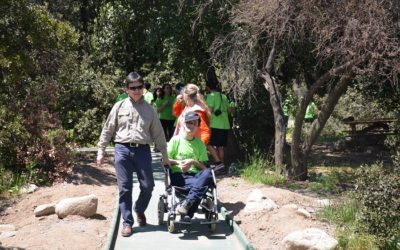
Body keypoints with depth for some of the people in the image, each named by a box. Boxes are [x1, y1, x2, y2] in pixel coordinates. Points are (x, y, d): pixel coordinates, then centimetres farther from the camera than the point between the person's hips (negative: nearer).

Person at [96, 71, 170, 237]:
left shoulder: (149, 109, 7)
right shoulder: (119, 107, 4)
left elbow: (158, 133, 10)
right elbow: (108, 130, 7)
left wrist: (164, 155, 10)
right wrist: (101, 151, 5)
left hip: (143, 150, 1)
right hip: (123, 149, -1)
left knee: (148, 186, 3)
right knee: (124, 187, 1)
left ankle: (140, 210, 32)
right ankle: (127, 222, 13)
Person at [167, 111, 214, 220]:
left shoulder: (199, 143, 17)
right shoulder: (176, 140, 11)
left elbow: (204, 167, 10)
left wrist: (193, 162, -9)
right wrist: (178, 162, -11)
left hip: (195, 175, 1)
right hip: (178, 176, -1)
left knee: (208, 173, -33)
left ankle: (187, 202, -40)